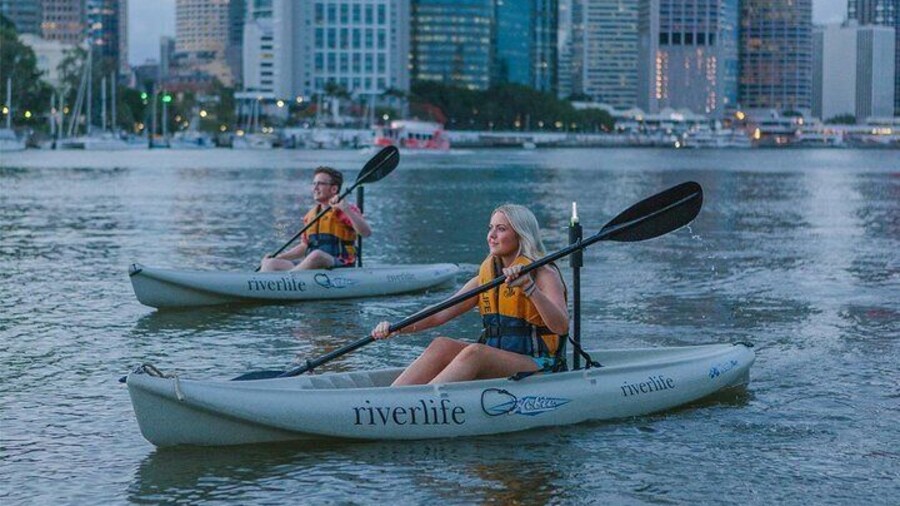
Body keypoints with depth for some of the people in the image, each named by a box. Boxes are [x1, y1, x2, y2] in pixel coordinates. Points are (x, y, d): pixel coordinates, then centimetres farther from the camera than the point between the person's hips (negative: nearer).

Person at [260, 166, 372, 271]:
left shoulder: (345, 211, 0)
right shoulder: (311, 215, 19)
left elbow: (366, 233, -16)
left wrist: (346, 209, -25)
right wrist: (278, 257, 16)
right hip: (312, 268, 7)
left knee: (317, 255, -38)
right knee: (271, 264, -9)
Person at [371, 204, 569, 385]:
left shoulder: (544, 274, -5)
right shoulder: (485, 277, 13)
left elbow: (561, 327, -20)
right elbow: (439, 314, 4)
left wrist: (529, 287, -32)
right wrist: (397, 327, -12)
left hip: (540, 366, -6)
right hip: (494, 365, 6)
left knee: (474, 353, -31)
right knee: (442, 345, -18)